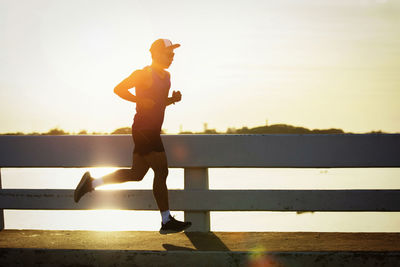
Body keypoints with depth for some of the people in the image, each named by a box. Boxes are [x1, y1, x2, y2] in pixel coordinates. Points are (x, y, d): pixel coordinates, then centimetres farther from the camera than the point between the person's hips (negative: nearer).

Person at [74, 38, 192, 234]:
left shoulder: (166, 76, 17)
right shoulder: (144, 74, -10)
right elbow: (118, 89, -13)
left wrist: (173, 99, 8)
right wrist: (141, 101, -20)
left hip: (151, 131, 10)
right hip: (144, 128, -10)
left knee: (136, 174, 11)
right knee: (161, 171, -7)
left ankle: (92, 182, 17)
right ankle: (166, 222, -1)